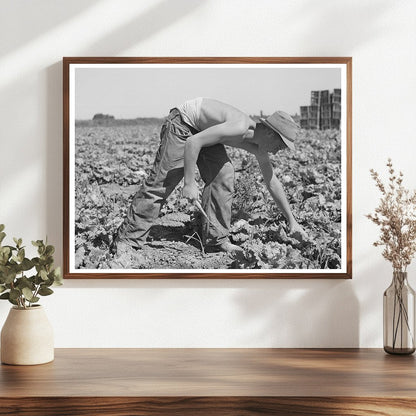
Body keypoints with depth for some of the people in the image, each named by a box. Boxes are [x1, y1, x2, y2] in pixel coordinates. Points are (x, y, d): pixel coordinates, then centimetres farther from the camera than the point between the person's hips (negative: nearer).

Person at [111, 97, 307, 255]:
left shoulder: (259, 147, -4)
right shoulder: (239, 128, -32)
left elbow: (272, 183, 7)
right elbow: (193, 142, -33)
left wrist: (292, 221, 9)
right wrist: (189, 183, -30)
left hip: (203, 128, 8)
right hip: (182, 123, -8)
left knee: (223, 175, -7)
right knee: (162, 181, -11)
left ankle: (216, 238, 0)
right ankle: (126, 240, -7)